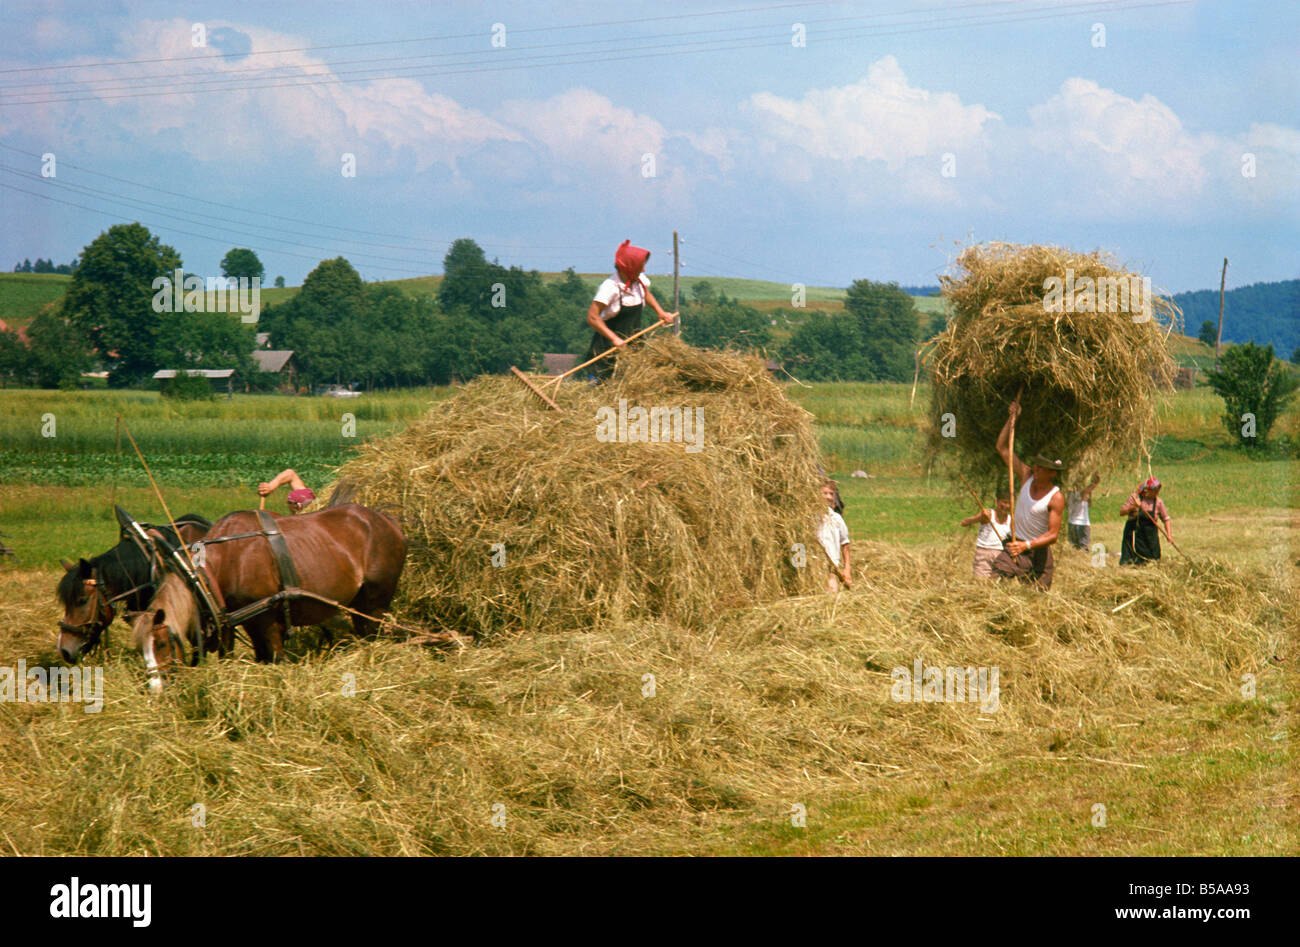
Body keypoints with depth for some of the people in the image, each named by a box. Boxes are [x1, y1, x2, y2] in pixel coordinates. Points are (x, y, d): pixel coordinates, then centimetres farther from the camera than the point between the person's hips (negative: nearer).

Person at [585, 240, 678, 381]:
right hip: (610, 346, -6)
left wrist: (661, 312, 13)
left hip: (634, 342, 6)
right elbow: (592, 317, -21)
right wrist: (614, 338, -27)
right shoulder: (610, 287, -19)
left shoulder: (640, 281, 1)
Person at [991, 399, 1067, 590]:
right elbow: (1002, 448, 5)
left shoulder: (1056, 499, -15)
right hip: (1014, 546, 3)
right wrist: (1011, 420, -2)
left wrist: (1027, 545, -31)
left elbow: (1053, 534, -19)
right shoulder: (1027, 476, -1)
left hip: (1038, 551, -3)